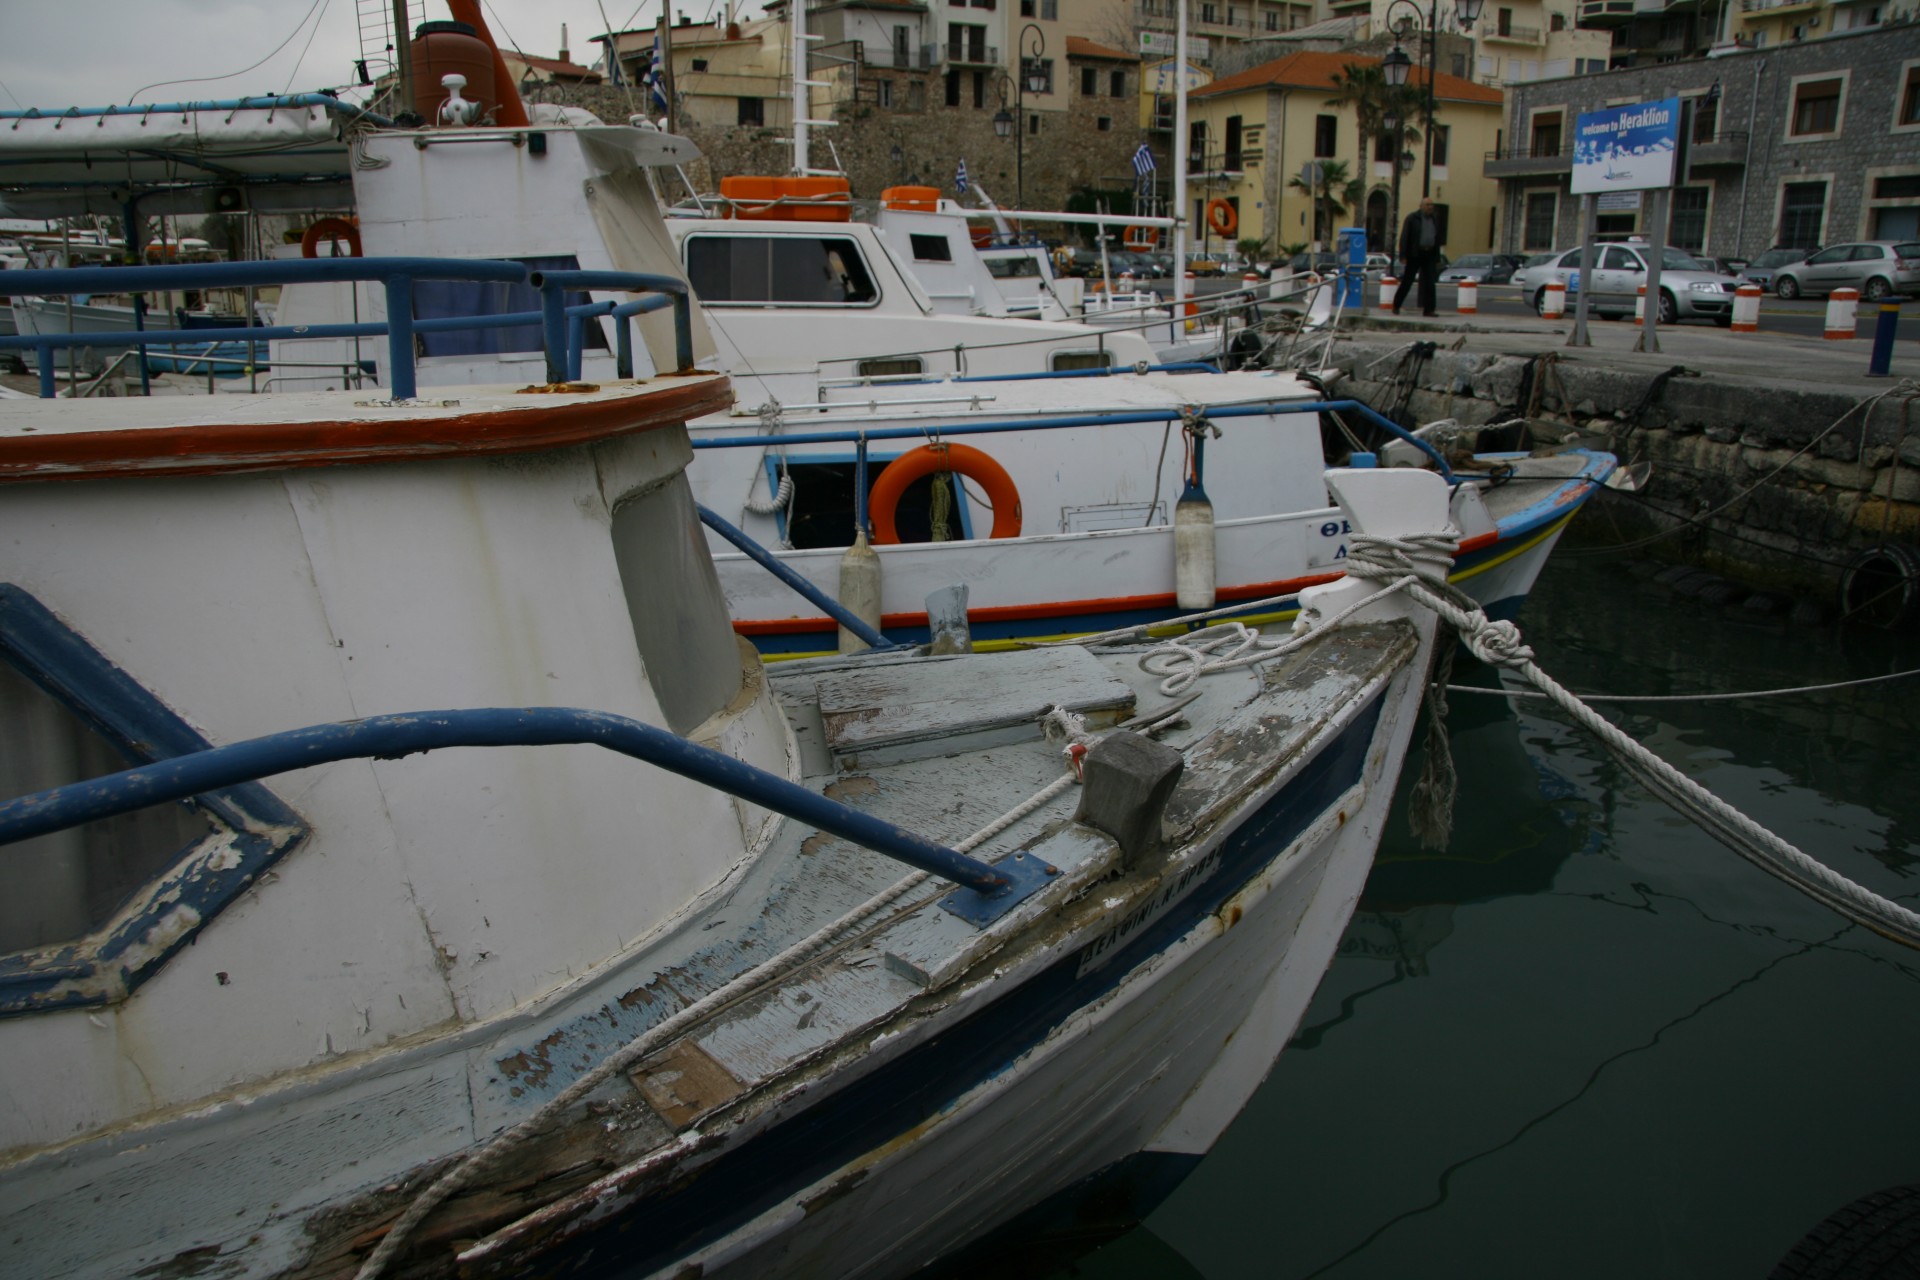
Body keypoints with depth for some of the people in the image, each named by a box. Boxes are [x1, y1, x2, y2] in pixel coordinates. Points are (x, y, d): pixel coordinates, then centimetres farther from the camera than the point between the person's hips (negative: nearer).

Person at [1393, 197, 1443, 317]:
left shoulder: (1435, 220, 13)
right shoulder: (1412, 218, -2)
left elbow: (1437, 240, 17)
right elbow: (1404, 237, -6)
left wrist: (1437, 258, 12)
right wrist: (1403, 256, -14)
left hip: (1429, 255, 4)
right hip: (1415, 254, -4)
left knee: (1430, 283, -3)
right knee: (1407, 281, 0)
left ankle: (1429, 309, -2)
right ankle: (1396, 306, 13)